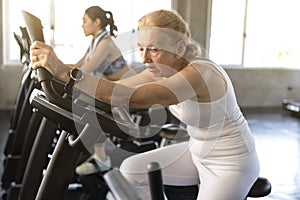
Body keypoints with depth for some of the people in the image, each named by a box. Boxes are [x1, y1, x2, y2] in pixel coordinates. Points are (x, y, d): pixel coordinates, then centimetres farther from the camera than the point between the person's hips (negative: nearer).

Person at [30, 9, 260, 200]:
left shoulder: (199, 74, -33)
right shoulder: (165, 69, -6)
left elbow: (131, 97, -43)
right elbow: (122, 87, -7)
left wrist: (65, 72, -47)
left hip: (231, 165, -8)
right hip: (198, 153, 8)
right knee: (131, 170, 4)